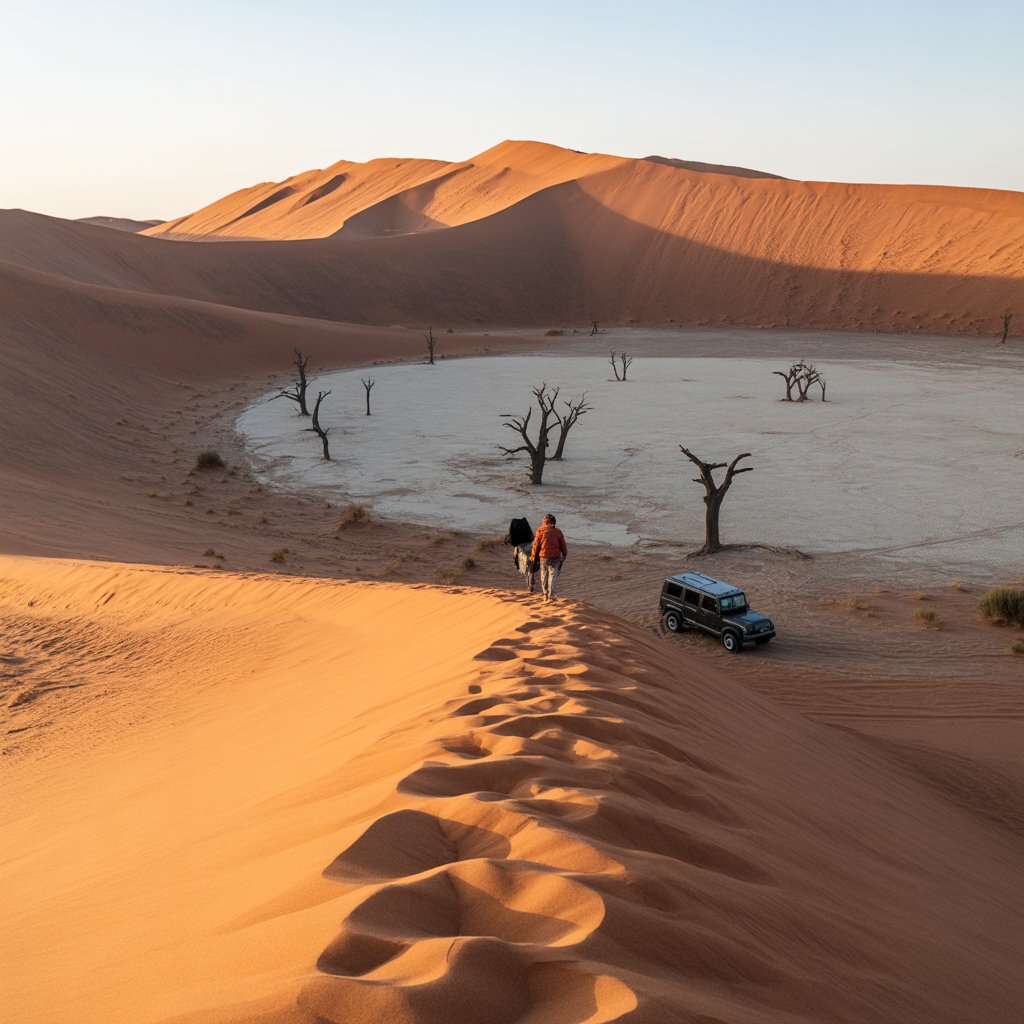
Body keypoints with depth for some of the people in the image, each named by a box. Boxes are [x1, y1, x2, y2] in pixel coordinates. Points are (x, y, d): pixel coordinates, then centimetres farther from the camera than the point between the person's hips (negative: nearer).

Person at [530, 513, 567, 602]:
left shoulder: (540, 530, -3)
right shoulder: (558, 531, 1)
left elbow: (536, 544, -3)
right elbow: (563, 545, 6)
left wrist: (533, 555, 9)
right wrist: (564, 555, 22)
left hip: (544, 556, 0)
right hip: (555, 556, 0)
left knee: (544, 576, 12)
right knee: (553, 576, 4)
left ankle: (545, 595, 17)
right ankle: (551, 596, -4)